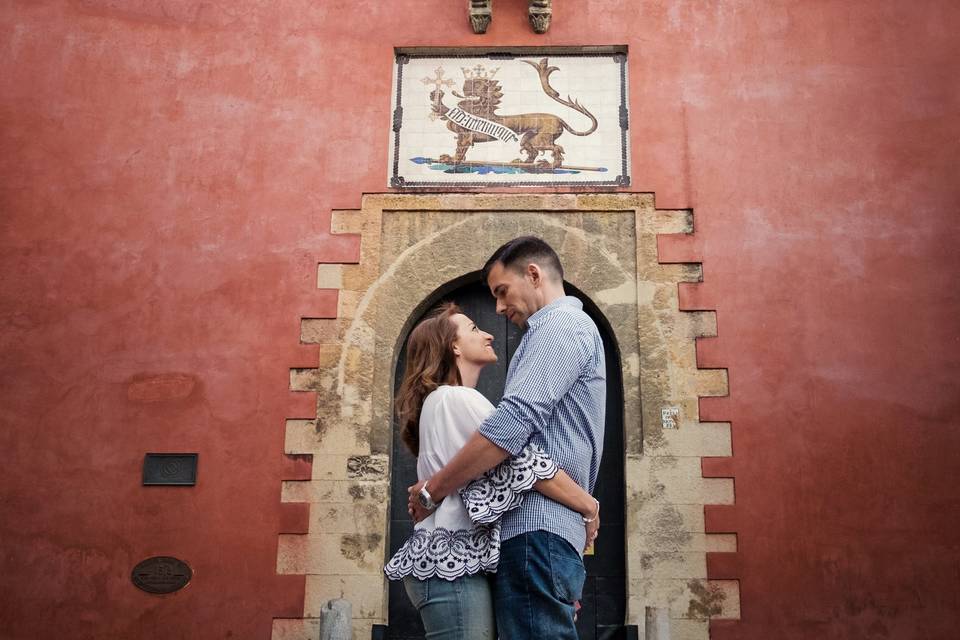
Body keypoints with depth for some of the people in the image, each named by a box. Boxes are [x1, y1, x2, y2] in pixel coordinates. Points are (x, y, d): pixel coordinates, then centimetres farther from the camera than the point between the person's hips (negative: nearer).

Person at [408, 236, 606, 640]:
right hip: (540, 530, 10)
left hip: (536, 531, -10)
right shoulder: (573, 329, 27)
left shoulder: (561, 325, -6)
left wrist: (431, 491, -11)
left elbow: (511, 424, -18)